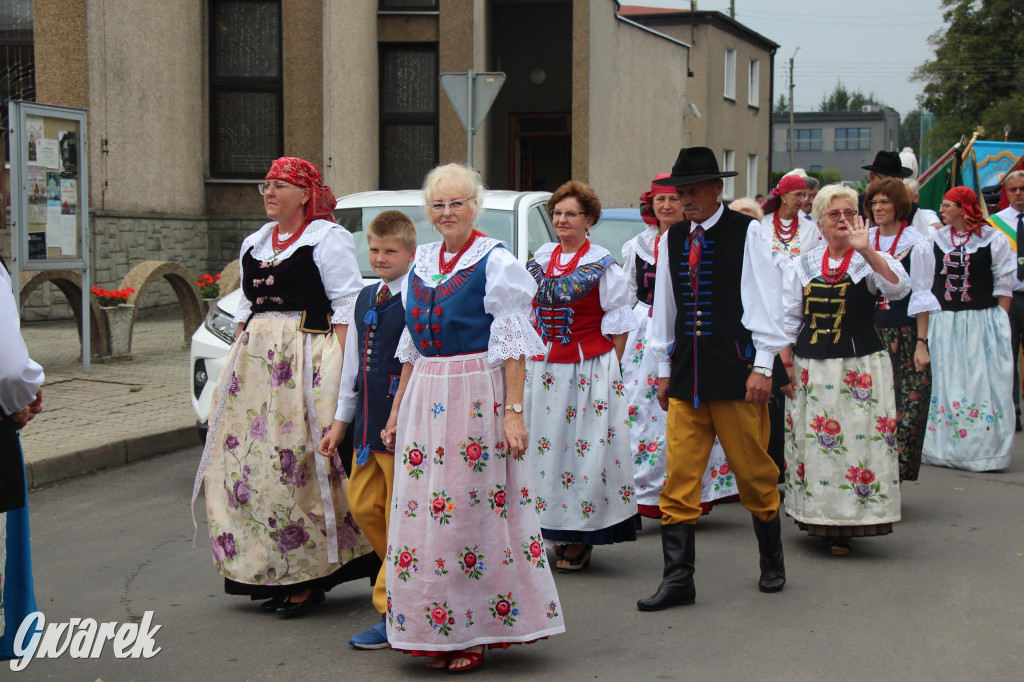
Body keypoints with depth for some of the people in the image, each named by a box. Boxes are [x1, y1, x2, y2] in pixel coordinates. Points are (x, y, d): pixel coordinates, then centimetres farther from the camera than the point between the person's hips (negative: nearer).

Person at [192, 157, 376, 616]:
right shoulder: (254, 243, 20)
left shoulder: (328, 239, -2)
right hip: (254, 357, 7)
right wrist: (237, 358, 14)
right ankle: (269, 573, 12)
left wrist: (339, 368, -17)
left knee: (300, 466, -8)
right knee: (251, 463, 4)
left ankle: (309, 577, -1)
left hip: (306, 361, -7)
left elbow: (347, 305, -8)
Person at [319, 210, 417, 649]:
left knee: (401, 518, -1)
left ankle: (391, 614, 6)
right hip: (368, 424, 9)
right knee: (363, 505, 14)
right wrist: (340, 422, 22)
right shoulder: (366, 298, 13)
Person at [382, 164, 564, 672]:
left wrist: (514, 412, -16)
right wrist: (397, 412, 18)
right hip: (425, 396, 6)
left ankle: (474, 632, 8)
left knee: (474, 510, -4)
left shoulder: (495, 261, -4)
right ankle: (436, 632, 16)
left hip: (477, 395, -6)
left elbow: (512, 345, -8)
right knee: (421, 510, 6)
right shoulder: (422, 262, 14)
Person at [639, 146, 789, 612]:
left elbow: (764, 301, -4)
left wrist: (762, 366, -9)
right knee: (678, 478, 0)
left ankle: (772, 562, 27)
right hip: (685, 375, 4)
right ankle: (677, 579, 5)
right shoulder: (673, 238, 10)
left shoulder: (747, 232, -3)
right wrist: (663, 369, 16)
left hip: (735, 372, -4)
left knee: (754, 475, 7)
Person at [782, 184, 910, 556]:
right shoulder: (804, 264, 11)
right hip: (811, 367, 3)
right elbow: (789, 317, 11)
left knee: (857, 439, -5)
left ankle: (845, 527, 3)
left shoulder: (870, 260, 2)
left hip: (860, 365, -3)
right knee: (811, 442, 6)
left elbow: (898, 288, -19)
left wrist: (865, 249, -29)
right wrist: (787, 364, 3)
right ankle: (816, 519, 20)